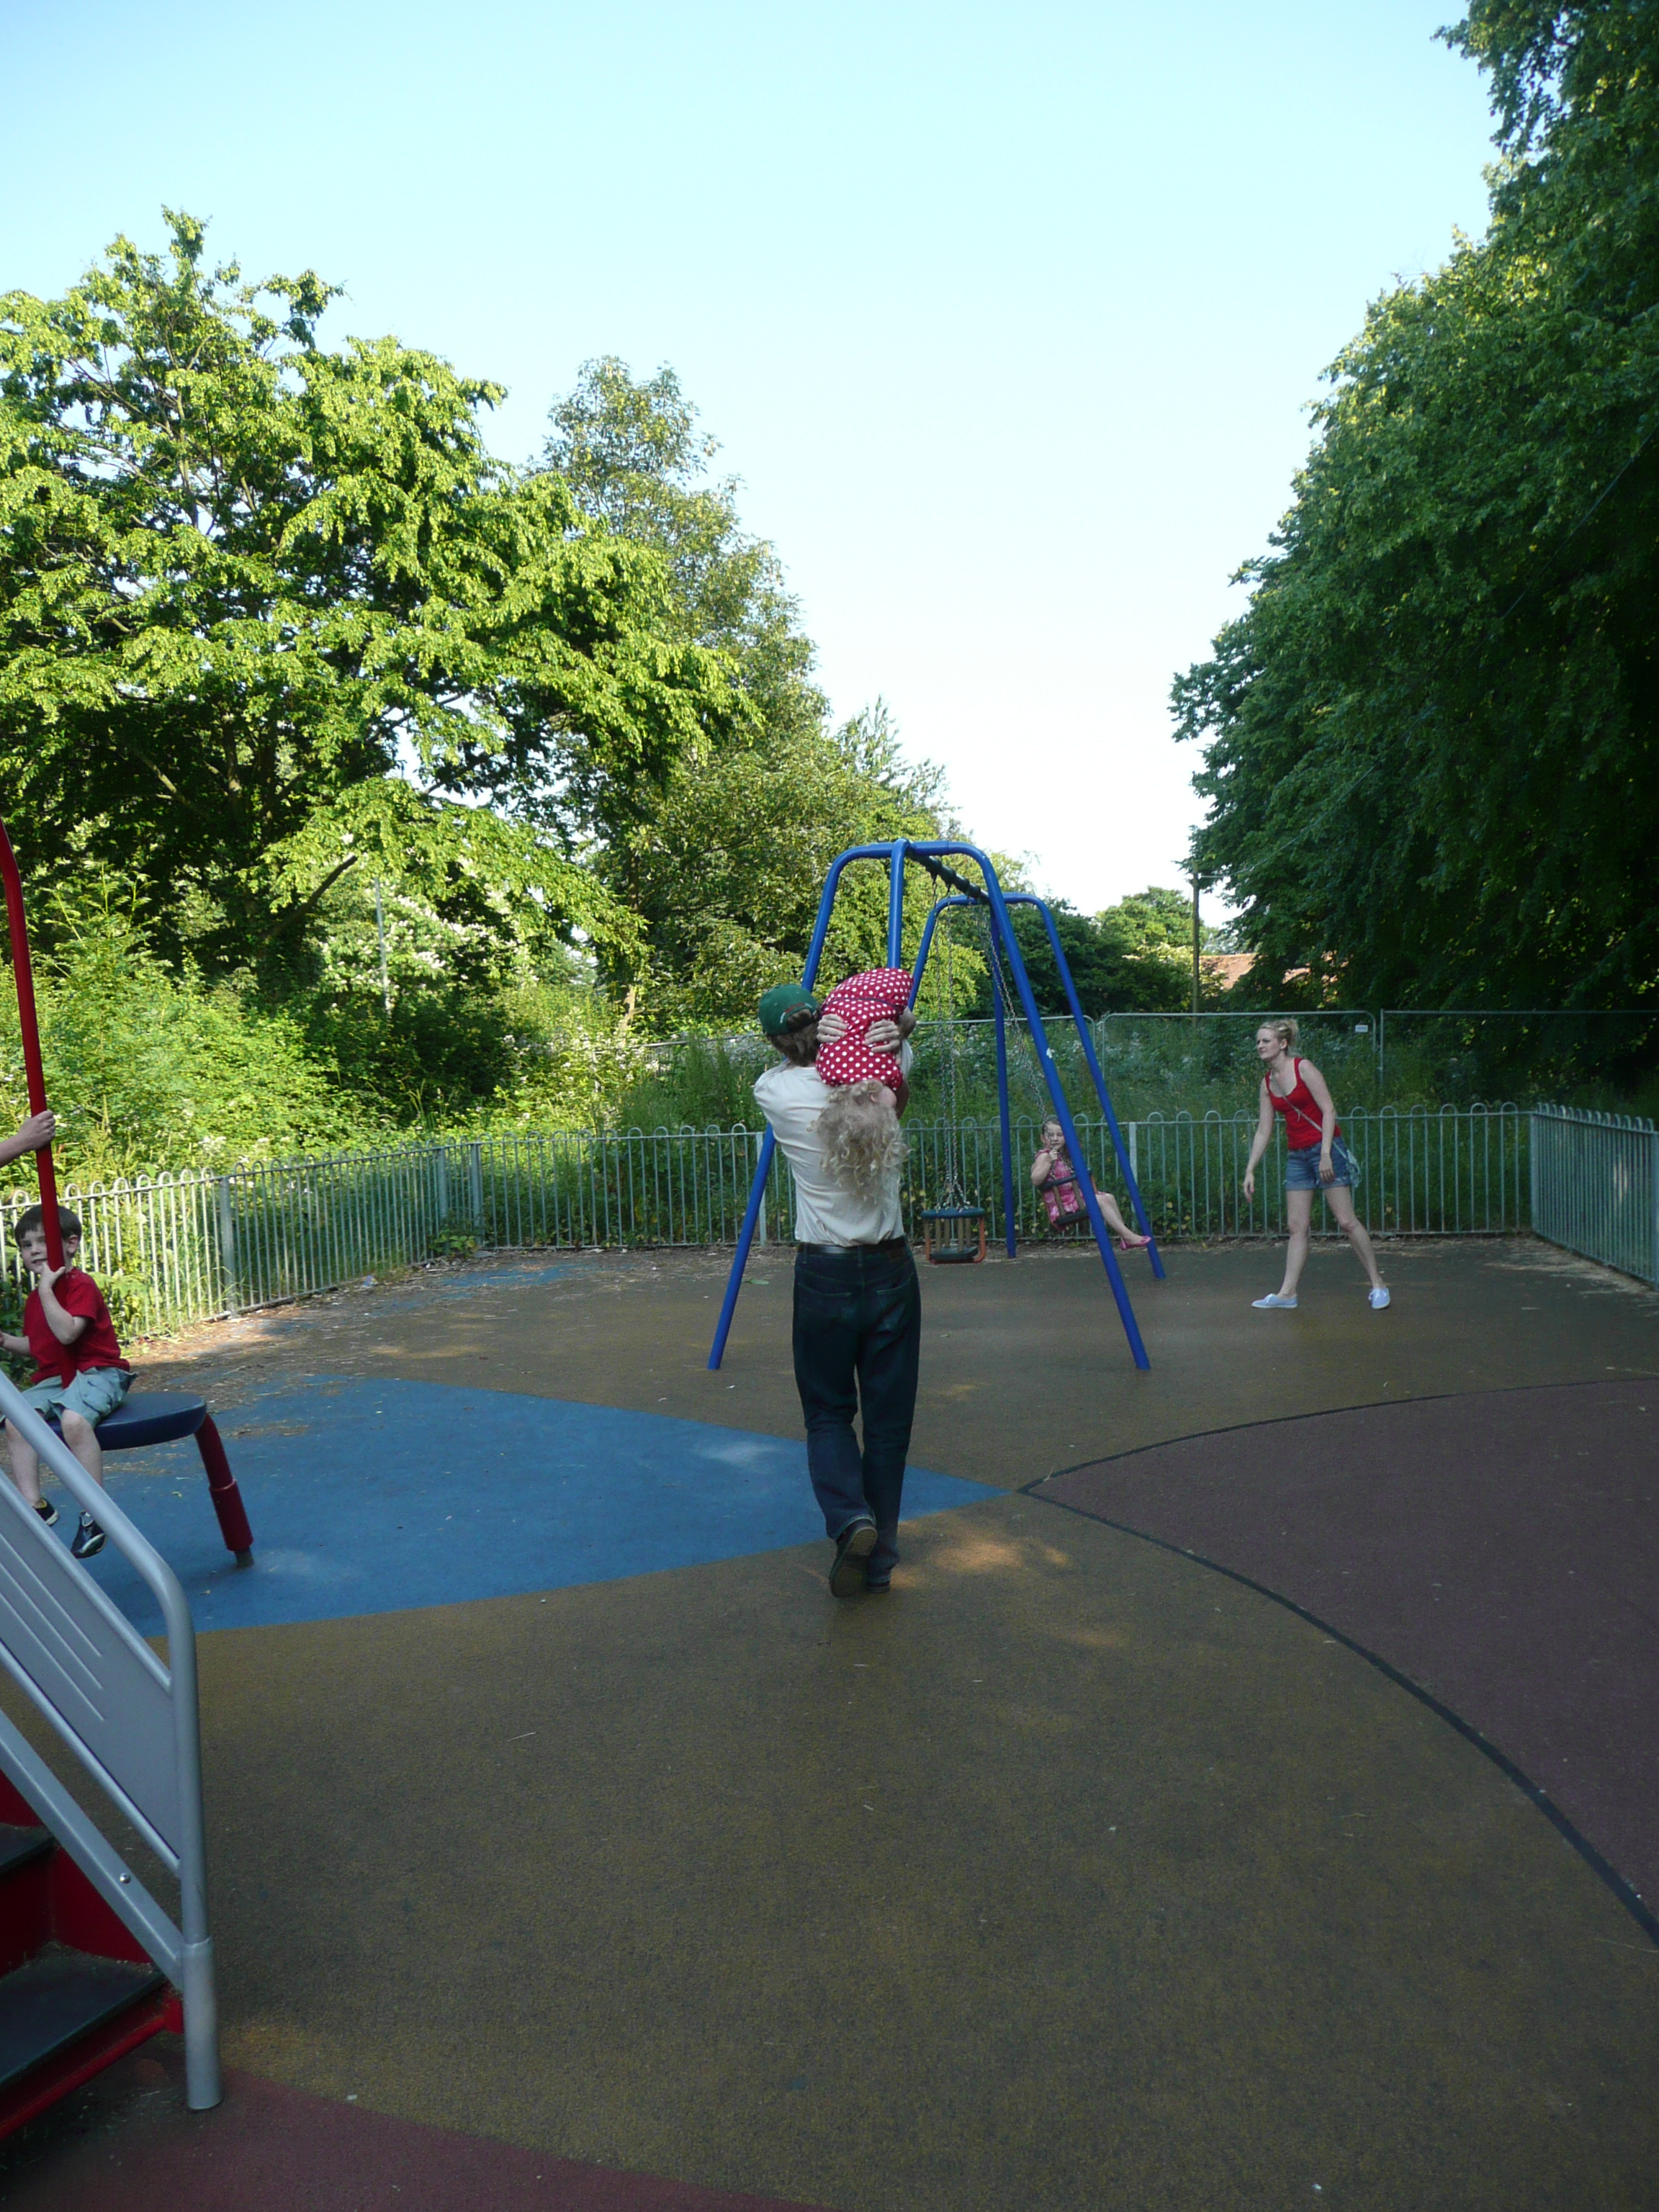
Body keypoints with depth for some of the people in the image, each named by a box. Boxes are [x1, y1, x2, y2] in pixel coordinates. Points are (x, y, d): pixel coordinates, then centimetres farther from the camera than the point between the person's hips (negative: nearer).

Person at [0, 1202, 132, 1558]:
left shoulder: (81, 1285, -11)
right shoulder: (34, 1297, 16)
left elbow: (67, 1332, -27)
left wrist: (47, 1288, -23)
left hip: (97, 1371, -9)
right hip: (54, 1376, 9)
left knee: (74, 1419, -36)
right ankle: (34, 1503, -10)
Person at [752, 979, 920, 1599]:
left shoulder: (773, 1092, -9)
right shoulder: (885, 1080, -4)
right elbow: (901, 1027, 18)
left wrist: (826, 1041, 3)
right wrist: (896, 1029, 3)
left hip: (824, 1273, -1)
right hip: (890, 1269, 2)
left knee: (828, 1411, 14)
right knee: (888, 1419, 10)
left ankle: (850, 1518, -10)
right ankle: (880, 1558, 16)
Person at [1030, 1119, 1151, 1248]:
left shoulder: (1064, 1156, 17)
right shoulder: (1044, 1156, -10)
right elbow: (1035, 1179, -25)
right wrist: (1048, 1161, -28)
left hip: (1074, 1197, 10)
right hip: (1061, 1206, -10)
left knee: (1109, 1197, 1)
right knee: (1101, 1201, -20)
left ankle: (1124, 1237, -2)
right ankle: (1129, 1237, -20)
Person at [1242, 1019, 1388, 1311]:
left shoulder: (1303, 1068, -9)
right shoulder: (1267, 1082, 9)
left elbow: (1329, 1110, -12)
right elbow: (1263, 1132, 13)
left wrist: (1326, 1154, -19)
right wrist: (1250, 1171, 9)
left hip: (1325, 1149, -6)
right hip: (1296, 1155, 6)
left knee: (1347, 1221, -5)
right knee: (1297, 1227, 4)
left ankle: (1378, 1285, 6)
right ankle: (1288, 1292, 5)